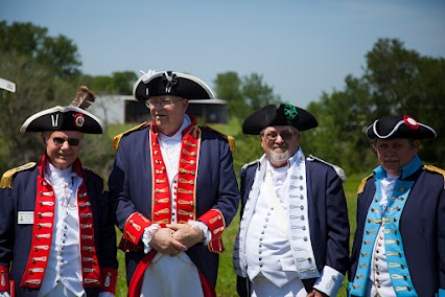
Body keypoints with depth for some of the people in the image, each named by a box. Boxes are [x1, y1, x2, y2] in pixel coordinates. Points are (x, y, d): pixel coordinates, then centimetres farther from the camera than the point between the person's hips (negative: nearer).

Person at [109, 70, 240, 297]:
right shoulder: (130, 142, 5)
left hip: (197, 267, 0)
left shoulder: (215, 143, 3)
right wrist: (150, 234, -12)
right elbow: (118, 199, 1)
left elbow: (229, 198, 3)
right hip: (146, 266, 0)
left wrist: (200, 230, -12)